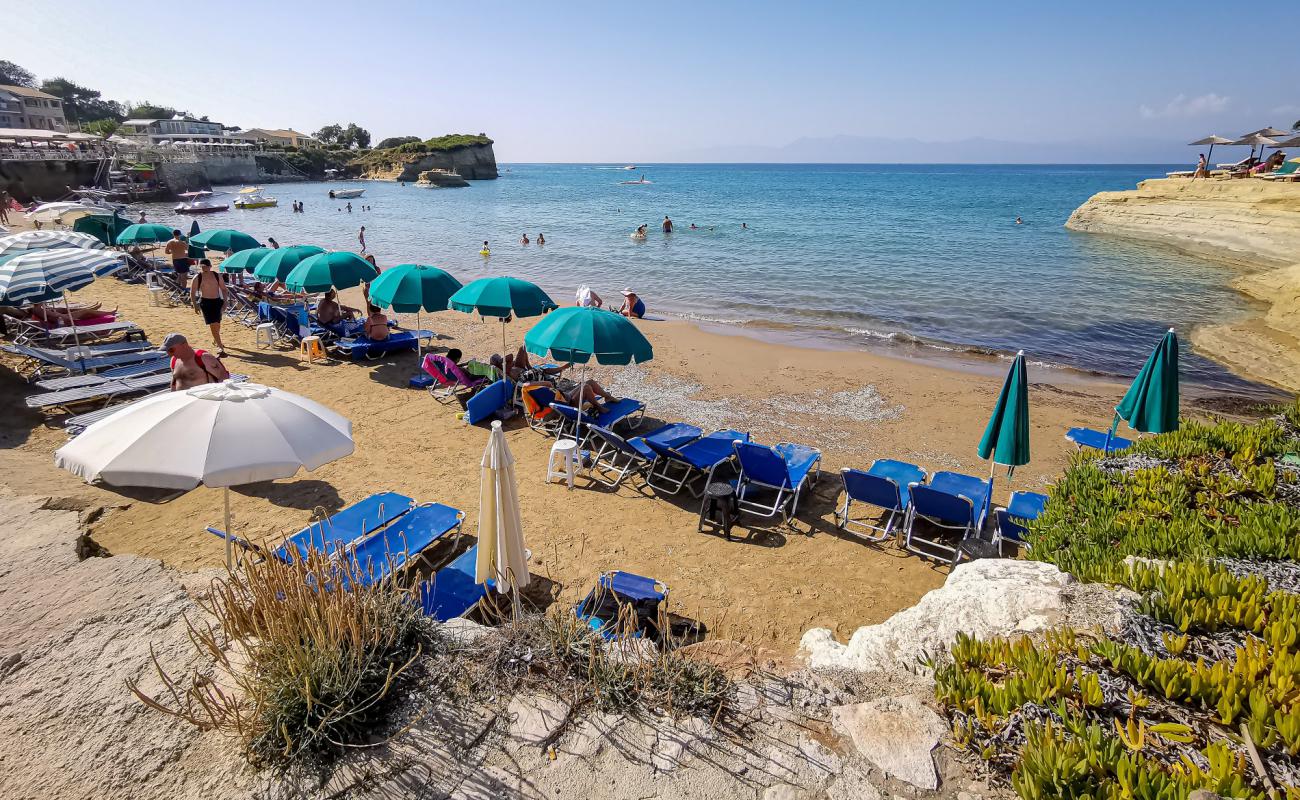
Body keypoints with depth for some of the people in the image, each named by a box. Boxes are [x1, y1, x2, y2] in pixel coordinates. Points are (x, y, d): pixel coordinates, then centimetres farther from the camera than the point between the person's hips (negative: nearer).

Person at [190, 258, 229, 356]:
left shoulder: (217, 276, 2)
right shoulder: (197, 278, -6)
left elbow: (223, 289, 10)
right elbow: (192, 292, -1)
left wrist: (225, 301, 1)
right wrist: (195, 305, -6)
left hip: (217, 301, 4)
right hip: (205, 302, -4)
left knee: (217, 324, 16)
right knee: (213, 324, -11)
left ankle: (216, 340, 43)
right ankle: (220, 347, -12)